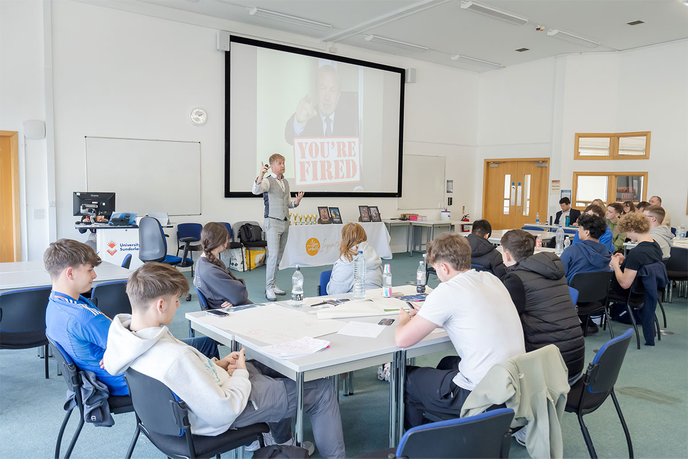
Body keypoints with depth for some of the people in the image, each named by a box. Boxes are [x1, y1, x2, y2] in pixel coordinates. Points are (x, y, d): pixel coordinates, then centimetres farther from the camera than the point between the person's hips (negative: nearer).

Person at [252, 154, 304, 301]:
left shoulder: (286, 182, 15)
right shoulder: (268, 181, -7)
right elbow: (255, 190, -27)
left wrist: (296, 201, 0)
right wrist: (260, 175, -42)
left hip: (285, 223, 7)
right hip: (272, 222, -7)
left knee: (279, 256, 11)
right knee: (273, 255, -13)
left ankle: (272, 284, 20)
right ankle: (269, 289, -8)